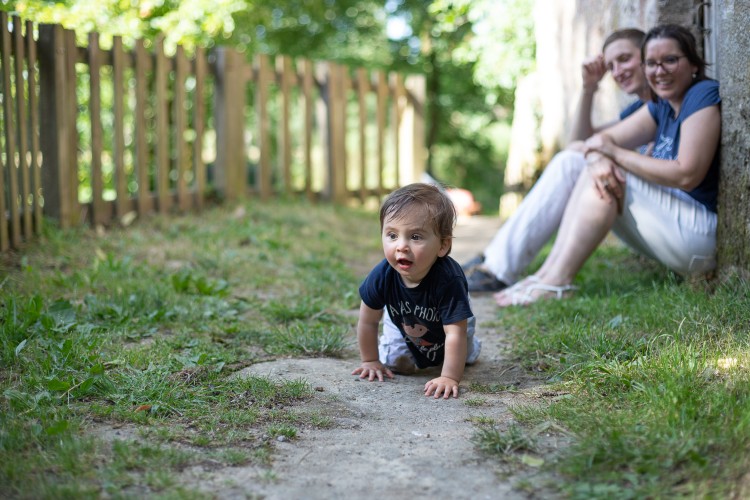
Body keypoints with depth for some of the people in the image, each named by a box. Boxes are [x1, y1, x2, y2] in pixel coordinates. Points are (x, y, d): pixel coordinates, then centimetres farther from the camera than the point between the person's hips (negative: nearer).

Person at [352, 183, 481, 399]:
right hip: (402, 324, 2)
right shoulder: (383, 275, -36)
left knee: (465, 357, 11)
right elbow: (368, 320, -19)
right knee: (395, 363, -3)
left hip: (443, 327, -1)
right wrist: (370, 361, -11)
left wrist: (449, 378, -46)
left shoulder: (449, 280, -47)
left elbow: (455, 333, -43)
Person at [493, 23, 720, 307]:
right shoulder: (661, 107, 14)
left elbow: (687, 175, -22)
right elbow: (601, 139, 6)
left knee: (606, 176, -18)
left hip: (703, 235, -9)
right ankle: (548, 271, -12)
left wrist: (614, 152, -15)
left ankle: (555, 283, -24)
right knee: (598, 174, 0)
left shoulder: (704, 97, -12)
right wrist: (597, 159, -19)